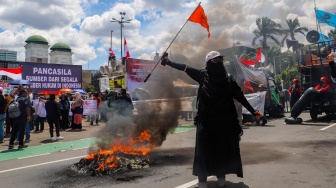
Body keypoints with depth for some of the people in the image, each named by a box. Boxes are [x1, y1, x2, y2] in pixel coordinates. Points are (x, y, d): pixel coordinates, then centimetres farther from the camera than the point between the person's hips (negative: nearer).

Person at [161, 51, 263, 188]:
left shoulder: (228, 79, 4)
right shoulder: (203, 75, 0)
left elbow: (240, 96, 4)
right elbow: (186, 68, 1)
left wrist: (252, 111, 1)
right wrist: (169, 63, -2)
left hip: (224, 119, 2)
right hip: (206, 119, -2)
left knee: (223, 147, 7)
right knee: (204, 147, 0)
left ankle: (221, 175, 23)